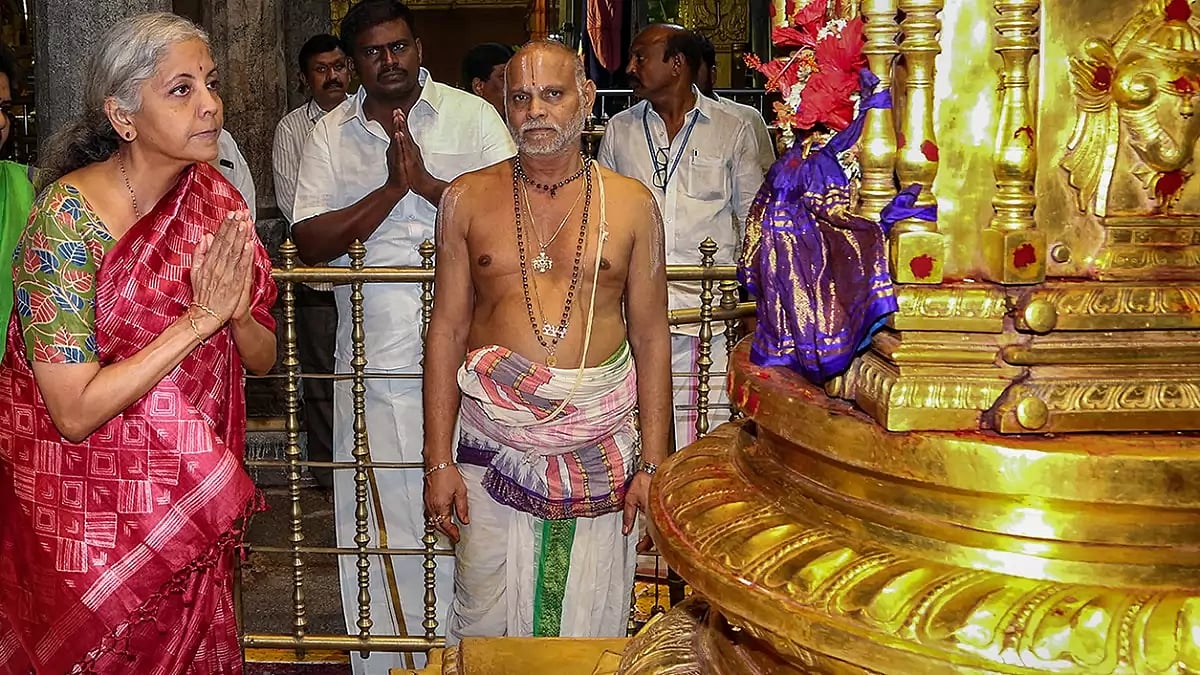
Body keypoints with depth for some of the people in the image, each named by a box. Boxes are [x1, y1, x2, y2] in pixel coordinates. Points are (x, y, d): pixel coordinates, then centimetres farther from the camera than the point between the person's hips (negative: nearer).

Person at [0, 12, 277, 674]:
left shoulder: (215, 197, -3)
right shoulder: (68, 214, -21)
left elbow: (261, 359, 3)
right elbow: (74, 412, -24)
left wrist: (238, 314, -19)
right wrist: (198, 318, -26)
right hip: (93, 511, -5)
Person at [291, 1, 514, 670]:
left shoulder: (473, 115, 2)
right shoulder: (331, 134, 8)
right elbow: (310, 242, -2)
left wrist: (427, 181, -15)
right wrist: (392, 190, -12)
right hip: (373, 359, 3)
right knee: (376, 518, 8)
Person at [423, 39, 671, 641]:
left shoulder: (631, 204, 3)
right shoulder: (467, 199, 4)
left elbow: (651, 337, 4)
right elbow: (446, 330, 4)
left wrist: (653, 462, 0)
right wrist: (437, 461, 0)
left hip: (601, 444, 0)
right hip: (493, 442, 1)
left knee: (592, 628, 6)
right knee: (487, 627, 6)